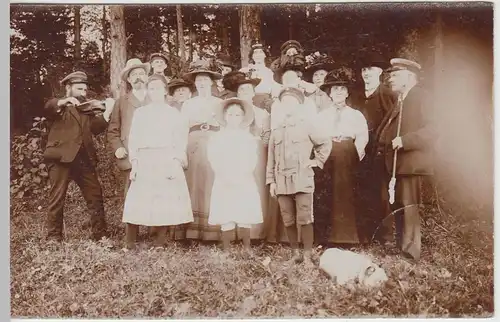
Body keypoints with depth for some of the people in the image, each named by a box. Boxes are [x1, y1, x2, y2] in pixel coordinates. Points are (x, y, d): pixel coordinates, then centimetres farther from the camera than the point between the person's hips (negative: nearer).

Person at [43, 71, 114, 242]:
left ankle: (100, 234, 10)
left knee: (95, 196, 3)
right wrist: (64, 101, -33)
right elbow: (48, 108, -16)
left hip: (84, 158, 5)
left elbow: (95, 128, 8)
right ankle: (54, 238, 6)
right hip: (61, 157, -5)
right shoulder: (59, 106, 9)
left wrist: (107, 111, -3)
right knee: (57, 198, -2)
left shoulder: (86, 110, 25)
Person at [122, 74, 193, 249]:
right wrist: (134, 164, -1)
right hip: (145, 162, 1)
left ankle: (159, 244, 6)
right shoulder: (140, 113, 14)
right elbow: (133, 140, 10)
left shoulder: (174, 113, 10)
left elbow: (180, 142, 5)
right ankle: (129, 245, 0)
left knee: (167, 203, -4)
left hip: (167, 162, -1)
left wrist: (176, 163, -9)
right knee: (137, 202, -6)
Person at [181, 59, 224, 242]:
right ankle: (193, 232, -6)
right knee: (194, 187, -6)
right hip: (193, 146, 1)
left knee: (212, 187, -7)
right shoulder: (187, 104, 18)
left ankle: (213, 232, -6)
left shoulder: (220, 103, 15)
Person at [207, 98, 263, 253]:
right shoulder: (216, 138, 5)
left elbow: (252, 161, 2)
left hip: (245, 184, 1)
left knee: (245, 220, 2)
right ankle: (226, 251, 7)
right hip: (224, 184, -1)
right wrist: (226, 176, -14)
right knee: (226, 221, -3)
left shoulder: (249, 138, 9)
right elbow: (214, 161, -2)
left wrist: (241, 175, -13)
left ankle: (247, 249, 15)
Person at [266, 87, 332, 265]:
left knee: (305, 219, -6)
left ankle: (308, 255, 1)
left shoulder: (307, 123, 5)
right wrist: (271, 181, 9)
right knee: (288, 221, 6)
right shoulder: (277, 128, 15)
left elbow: (326, 142, 10)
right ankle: (296, 253, 17)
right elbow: (271, 157, 13)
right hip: (282, 181, 4)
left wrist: (317, 161, 2)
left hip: (302, 179, -4)